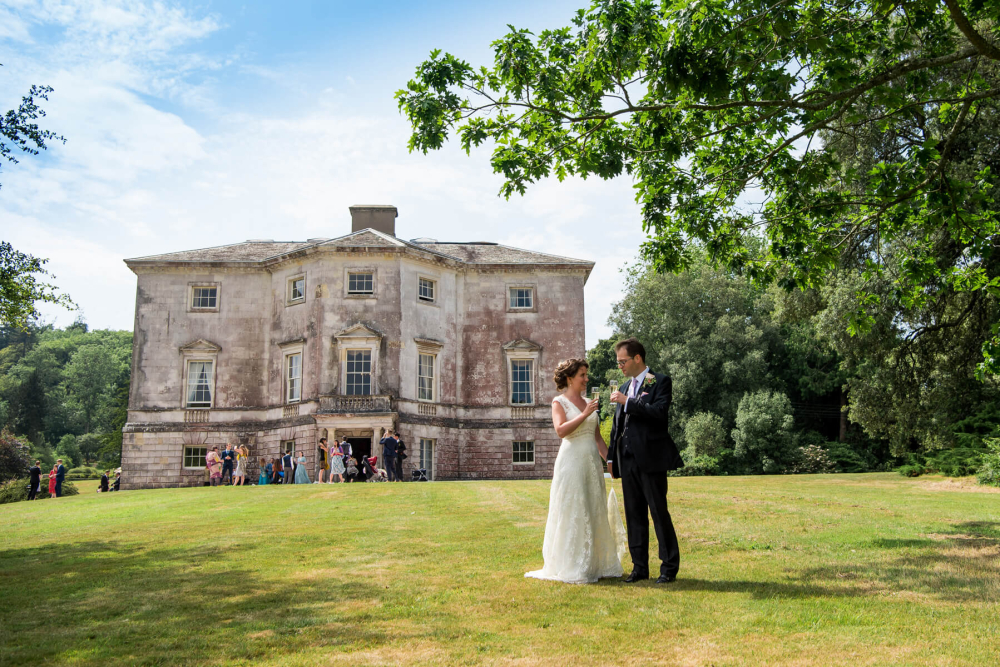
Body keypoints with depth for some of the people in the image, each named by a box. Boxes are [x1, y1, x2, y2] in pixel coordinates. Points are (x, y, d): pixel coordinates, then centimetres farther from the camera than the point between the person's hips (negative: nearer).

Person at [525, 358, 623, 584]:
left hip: (592, 462, 6)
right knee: (571, 514, -3)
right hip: (571, 462, -6)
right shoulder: (559, 402, -2)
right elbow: (561, 430, -17)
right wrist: (584, 415, -17)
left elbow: (598, 438, 17)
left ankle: (594, 564, 18)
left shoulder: (588, 403, 15)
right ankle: (571, 568, 4)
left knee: (595, 513, 9)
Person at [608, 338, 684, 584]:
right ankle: (640, 567, 16)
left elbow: (660, 412, -19)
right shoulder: (624, 388, 19)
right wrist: (611, 457, 16)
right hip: (628, 460, 7)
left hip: (651, 459, -7)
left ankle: (669, 567, 8)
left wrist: (627, 402, -17)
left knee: (659, 512, -2)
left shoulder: (660, 381, -2)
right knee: (634, 515, 9)